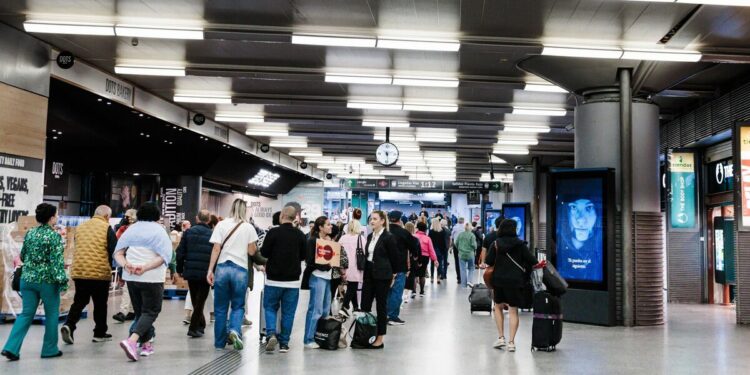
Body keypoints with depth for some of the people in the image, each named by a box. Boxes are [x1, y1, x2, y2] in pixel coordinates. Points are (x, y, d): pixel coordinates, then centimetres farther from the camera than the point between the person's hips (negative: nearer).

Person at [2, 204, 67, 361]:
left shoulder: (29, 233, 7)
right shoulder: (54, 236, -12)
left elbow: (23, 256, 17)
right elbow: (57, 261, -17)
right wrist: (62, 280, -15)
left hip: (28, 278, 6)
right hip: (47, 280, -6)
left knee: (26, 313, 11)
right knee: (52, 314, 9)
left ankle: (11, 348, 0)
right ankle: (50, 349, 15)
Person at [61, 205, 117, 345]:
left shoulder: (80, 227, 13)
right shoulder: (107, 228, -5)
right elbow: (114, 251, -7)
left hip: (79, 271, 5)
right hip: (100, 272, -4)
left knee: (79, 301, 13)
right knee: (100, 304, 8)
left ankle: (68, 325, -7)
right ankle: (100, 333, 15)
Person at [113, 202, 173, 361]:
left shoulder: (131, 229, 11)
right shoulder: (159, 230, -1)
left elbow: (118, 252, 1)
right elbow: (164, 256, -15)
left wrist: (126, 264, -14)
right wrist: (145, 267, -21)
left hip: (131, 277, 5)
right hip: (152, 277, -5)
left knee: (140, 311, 18)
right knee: (150, 312, 0)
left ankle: (146, 344, 21)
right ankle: (132, 341, -21)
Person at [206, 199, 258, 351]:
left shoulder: (221, 225, 2)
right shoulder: (249, 228, 1)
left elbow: (216, 249, -2)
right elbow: (252, 252, 3)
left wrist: (210, 270, -1)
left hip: (222, 268, 1)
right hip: (240, 270, -1)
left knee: (220, 308, 10)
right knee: (238, 306, 11)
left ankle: (220, 343, 15)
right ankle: (234, 330, -16)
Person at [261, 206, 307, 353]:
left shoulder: (273, 232, -10)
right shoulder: (300, 235, -2)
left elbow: (264, 253, -7)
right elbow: (303, 256, 5)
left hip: (274, 279, -2)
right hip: (292, 280, 2)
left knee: (270, 307, 12)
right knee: (288, 312, 8)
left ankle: (271, 333, -8)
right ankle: (284, 343, 10)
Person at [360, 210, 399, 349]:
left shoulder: (389, 237, -11)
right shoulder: (370, 236, 11)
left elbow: (394, 258, -7)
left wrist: (392, 274, 0)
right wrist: (365, 272, 11)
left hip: (382, 275, -7)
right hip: (369, 274, 7)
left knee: (381, 306, 2)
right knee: (364, 305, 5)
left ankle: (380, 339, 10)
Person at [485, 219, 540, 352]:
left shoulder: (496, 244, -1)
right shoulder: (520, 244, -2)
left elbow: (489, 261, -6)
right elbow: (531, 260, -5)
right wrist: (536, 264, 16)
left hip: (499, 280, 1)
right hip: (515, 280, -1)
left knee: (498, 307, 19)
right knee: (513, 311, 3)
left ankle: (501, 338, 12)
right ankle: (511, 342, -2)